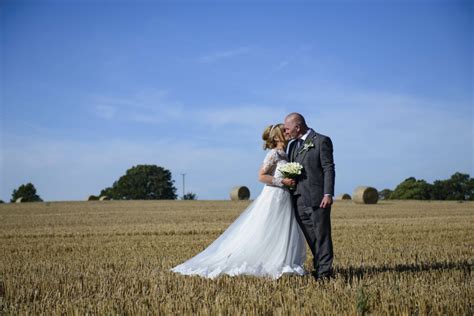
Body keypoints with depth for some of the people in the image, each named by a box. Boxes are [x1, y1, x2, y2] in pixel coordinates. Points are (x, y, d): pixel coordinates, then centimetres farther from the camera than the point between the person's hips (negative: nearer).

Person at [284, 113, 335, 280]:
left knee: (321, 235, -1)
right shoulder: (293, 145, 17)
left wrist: (328, 194, -15)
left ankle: (325, 271, 3)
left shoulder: (321, 141, -3)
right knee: (311, 238, 9)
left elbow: (328, 169, -8)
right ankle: (318, 268, 15)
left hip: (317, 198, -6)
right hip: (299, 199, 6)